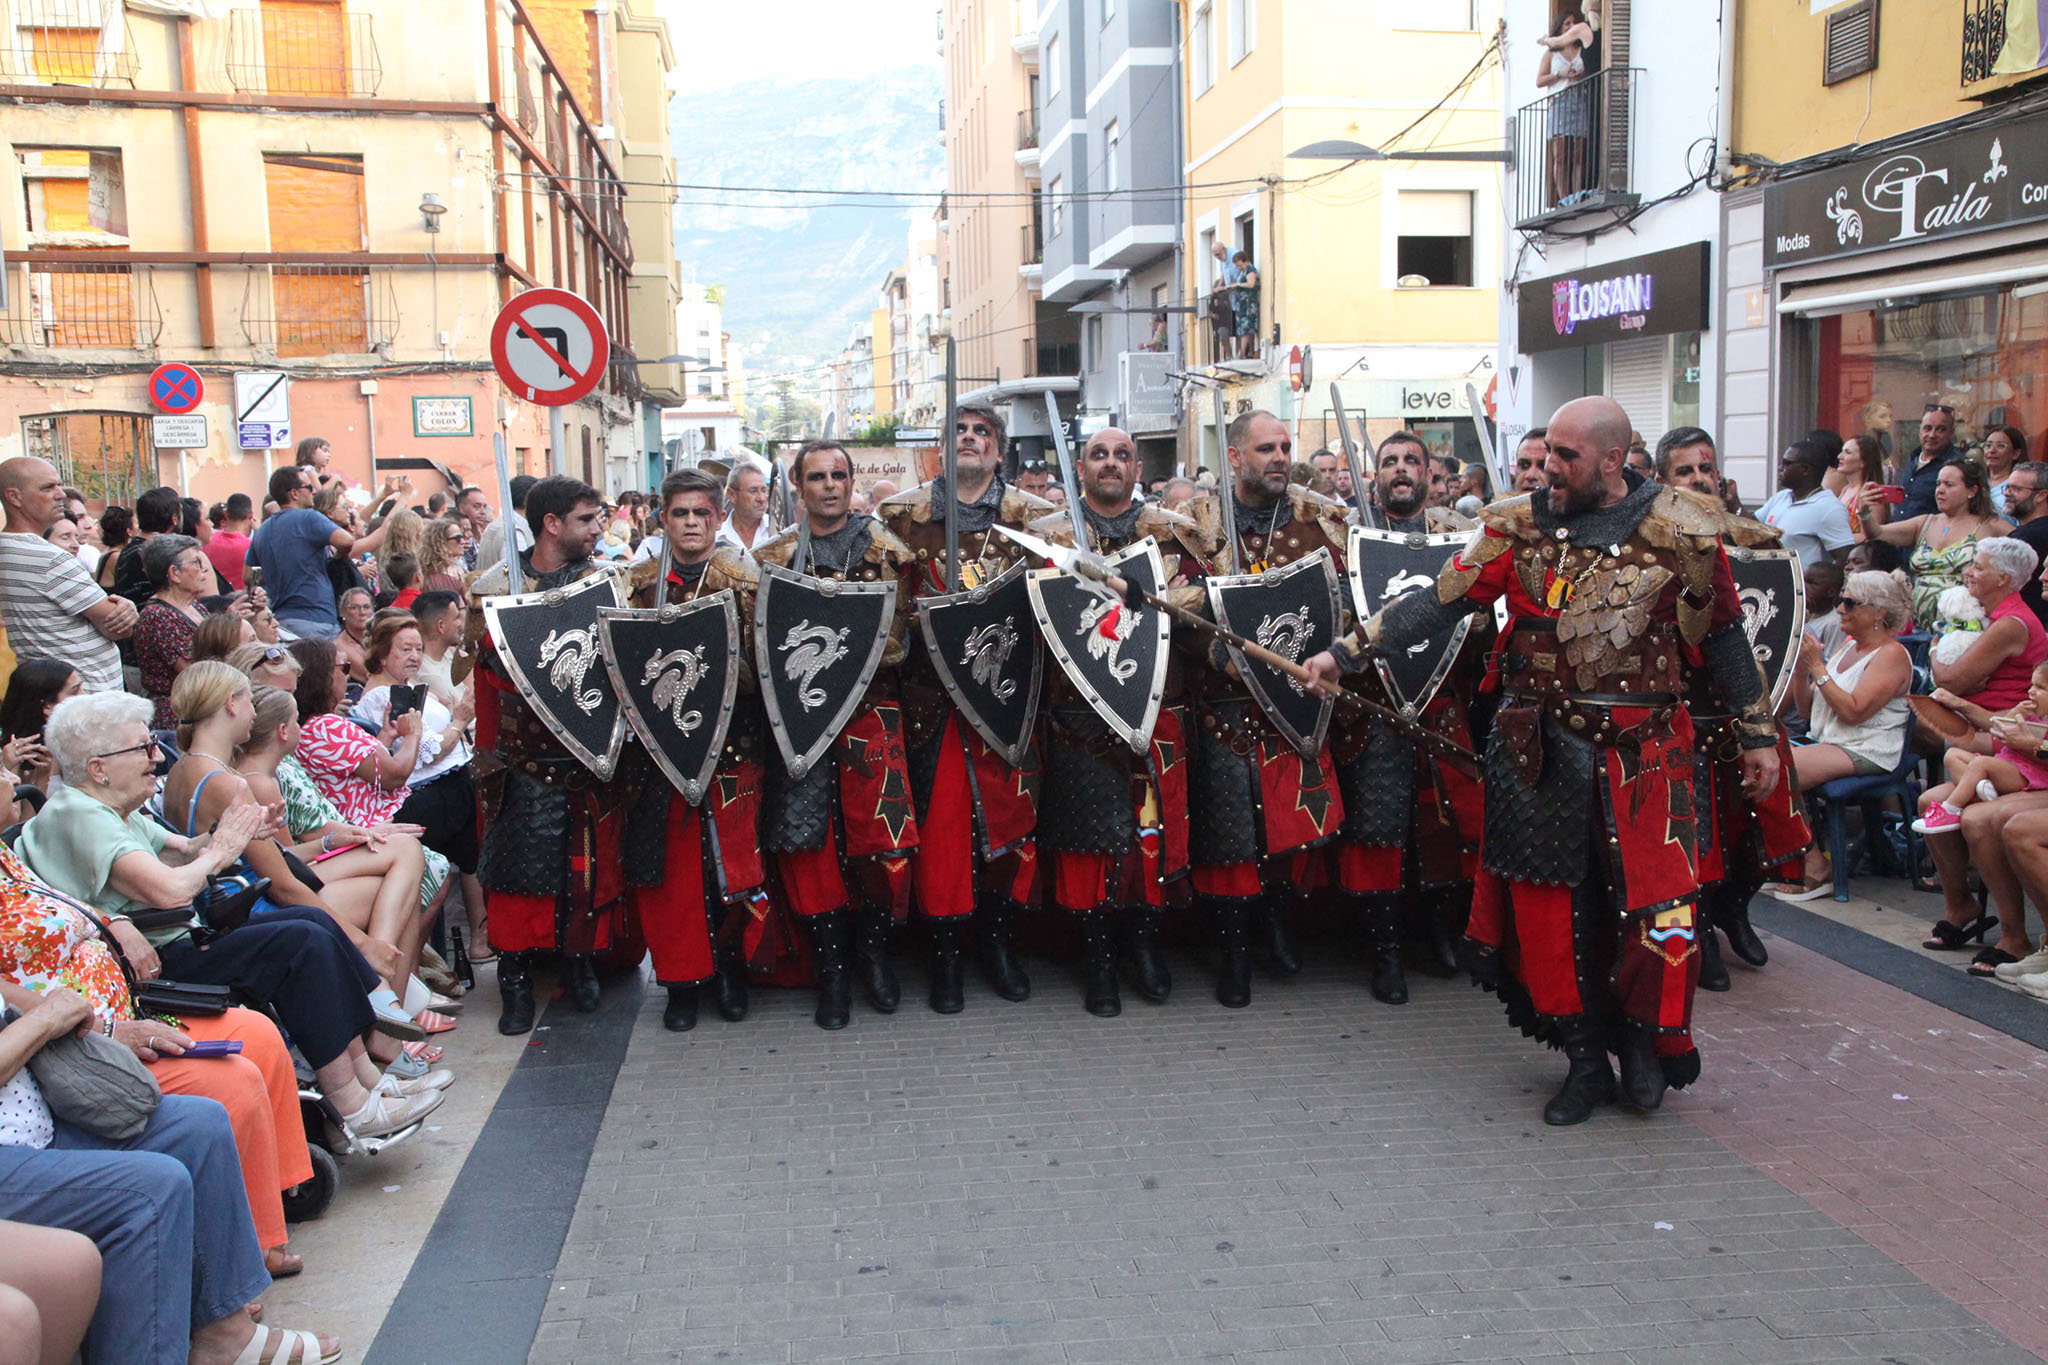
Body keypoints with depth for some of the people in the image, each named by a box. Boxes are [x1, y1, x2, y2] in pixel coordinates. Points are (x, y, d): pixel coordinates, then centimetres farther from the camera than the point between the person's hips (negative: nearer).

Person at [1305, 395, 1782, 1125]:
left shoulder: (1682, 530, -1)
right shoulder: (1518, 526, 1)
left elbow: (1724, 636, 8)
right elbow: (1439, 602, -3)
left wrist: (1758, 733, 11)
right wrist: (1348, 651, -11)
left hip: (1640, 747, -1)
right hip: (1540, 749, 1)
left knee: (1651, 897, -3)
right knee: (1545, 901, 5)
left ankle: (1645, 1041, 25)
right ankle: (1586, 1059, 22)